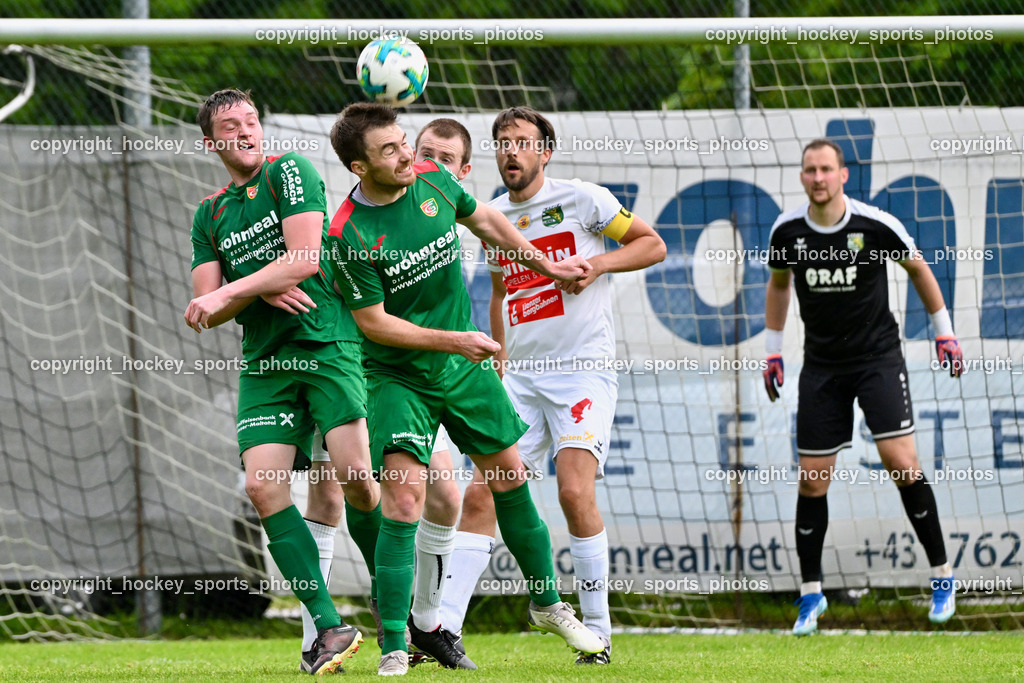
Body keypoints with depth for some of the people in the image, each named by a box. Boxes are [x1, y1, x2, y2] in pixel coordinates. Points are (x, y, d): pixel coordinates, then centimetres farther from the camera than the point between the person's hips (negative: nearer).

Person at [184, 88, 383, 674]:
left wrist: (227, 293, -10)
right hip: (264, 362, 5)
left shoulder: (291, 171, 1)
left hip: (328, 344, -5)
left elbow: (305, 259, -10)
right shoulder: (210, 217, 17)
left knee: (354, 479, -18)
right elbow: (207, 312, 12)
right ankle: (328, 626, -9)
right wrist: (260, 290, -7)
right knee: (264, 486, -12)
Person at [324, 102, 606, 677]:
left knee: (510, 480, 14)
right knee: (403, 501, -18)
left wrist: (547, 266, 20)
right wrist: (452, 340, -22)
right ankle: (395, 649, -12)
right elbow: (375, 323, -18)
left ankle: (548, 604, 34)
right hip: (398, 376, -6)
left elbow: (483, 219, 14)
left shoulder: (434, 180, -6)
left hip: (464, 368, 6)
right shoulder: (350, 235, -23)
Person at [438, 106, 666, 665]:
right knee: (480, 494, -5)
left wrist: (598, 263, -13)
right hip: (519, 377, 5)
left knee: (575, 491, -18)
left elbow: (652, 244, 3)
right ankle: (446, 627, -4)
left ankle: (598, 633, -7)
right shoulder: (493, 217, 13)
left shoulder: (581, 200, -3)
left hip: (583, 368, -5)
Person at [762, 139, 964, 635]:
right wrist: (773, 349, 16)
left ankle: (941, 572, -1)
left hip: (878, 356, -3)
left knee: (900, 462, -16)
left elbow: (918, 269, 6)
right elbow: (778, 283, 17)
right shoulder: (787, 231, -3)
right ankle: (811, 592, 12)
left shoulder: (875, 225, -11)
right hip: (822, 365, 3)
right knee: (811, 479, 0)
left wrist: (944, 332, 8)